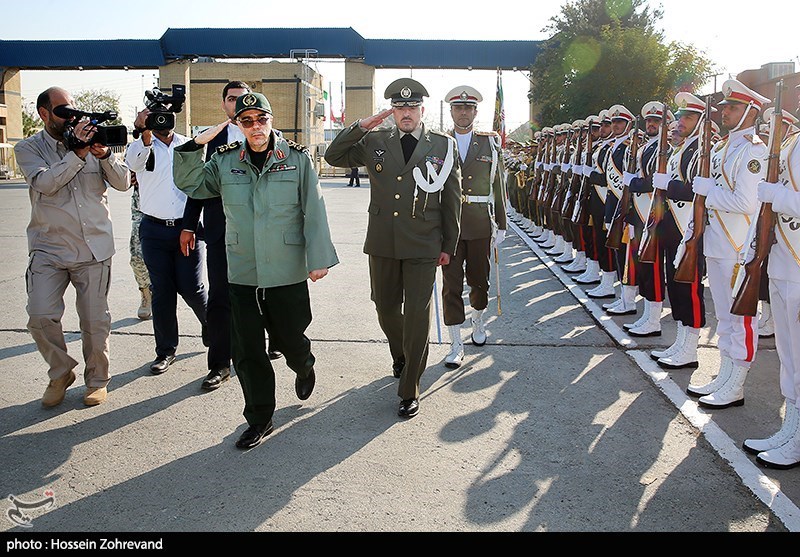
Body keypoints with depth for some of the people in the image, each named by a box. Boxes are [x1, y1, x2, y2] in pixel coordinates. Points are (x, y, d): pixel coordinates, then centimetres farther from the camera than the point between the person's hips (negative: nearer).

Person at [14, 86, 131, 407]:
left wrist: (104, 155, -15)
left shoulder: (92, 141, 8)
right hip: (48, 249, -1)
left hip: (94, 248, 1)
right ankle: (60, 372, 16)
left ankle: (97, 380, 24)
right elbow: (45, 182, -15)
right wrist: (77, 153, -20)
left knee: (95, 321, 4)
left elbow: (123, 183, 1)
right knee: (41, 316, -10)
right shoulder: (28, 149, 4)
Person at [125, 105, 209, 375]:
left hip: (187, 227, 0)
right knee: (162, 290, 4)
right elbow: (133, 162, -20)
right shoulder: (141, 145, 4)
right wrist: (145, 133, -37)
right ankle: (166, 350, 15)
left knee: (191, 288, -3)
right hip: (155, 229, 0)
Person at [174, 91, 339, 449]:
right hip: (242, 274, 2)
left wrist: (319, 258, -7)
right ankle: (259, 418, 22)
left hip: (287, 272, -2)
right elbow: (189, 185, 10)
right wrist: (196, 146, -4)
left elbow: (313, 211, -3)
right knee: (246, 351, 6)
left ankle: (304, 368, 49)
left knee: (288, 339, 12)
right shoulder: (225, 161, 5)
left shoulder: (297, 159, -2)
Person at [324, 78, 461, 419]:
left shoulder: (444, 146, 2)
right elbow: (333, 157, 7)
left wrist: (448, 246, 3)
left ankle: (409, 390, 11)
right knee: (386, 308, 16)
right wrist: (360, 127, -7)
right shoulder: (375, 142, 6)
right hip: (382, 245, 3)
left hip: (423, 247, -2)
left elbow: (452, 198, 4)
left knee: (417, 316, -2)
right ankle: (401, 357, 46)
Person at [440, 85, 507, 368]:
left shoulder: (490, 143, 6)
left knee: (479, 279, 14)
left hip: (480, 226, 1)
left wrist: (501, 225, 4)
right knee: (451, 284, -1)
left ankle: (478, 322, 40)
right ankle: (456, 345, 6)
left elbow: (498, 187, 6)